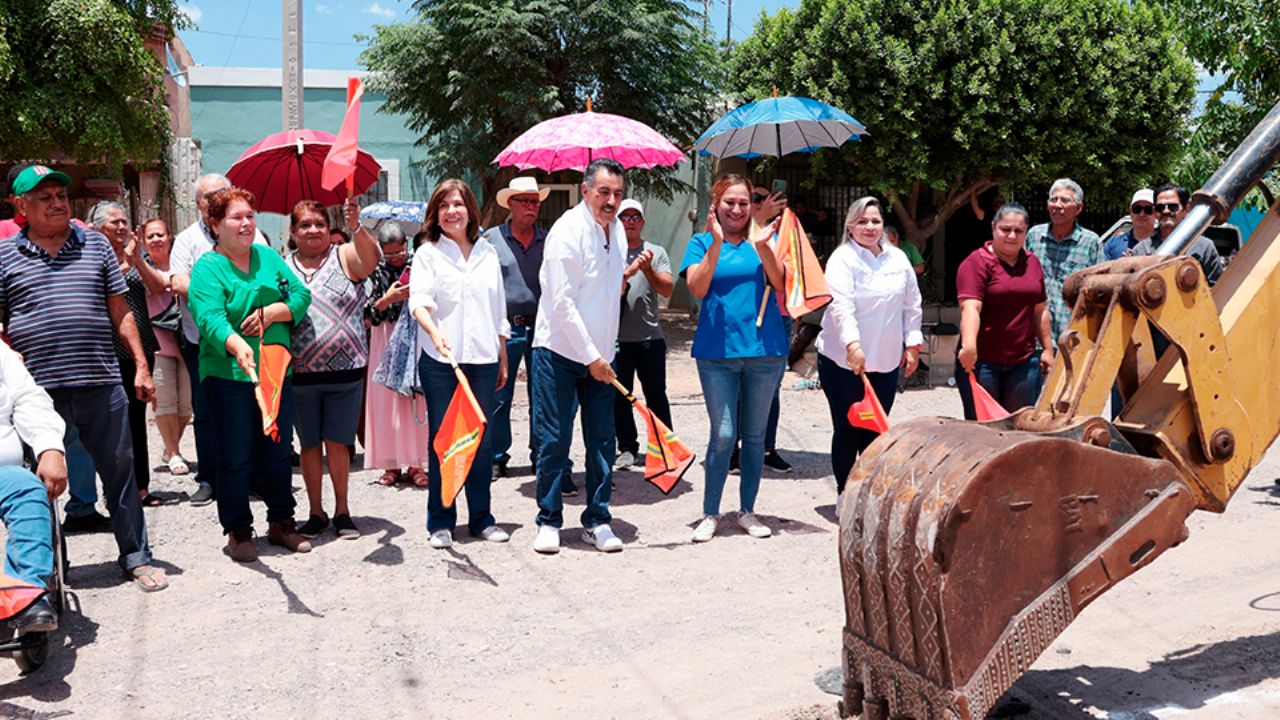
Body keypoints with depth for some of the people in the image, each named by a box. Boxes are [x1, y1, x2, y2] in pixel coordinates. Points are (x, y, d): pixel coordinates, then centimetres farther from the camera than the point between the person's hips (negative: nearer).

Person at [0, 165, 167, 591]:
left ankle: (136, 557, 17)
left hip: (101, 383, 1)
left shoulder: (96, 245, 10)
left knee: (119, 471, 6)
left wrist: (141, 365, 5)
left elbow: (120, 312, 11)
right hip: (39, 389, -1)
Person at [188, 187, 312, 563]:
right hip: (229, 376, -4)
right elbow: (210, 318, -21)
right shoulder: (207, 268, -5)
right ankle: (238, 531, 16)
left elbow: (301, 294, 6)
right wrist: (237, 347, -38)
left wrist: (273, 311, -12)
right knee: (235, 457, 2)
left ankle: (281, 523, 26)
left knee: (278, 453, 12)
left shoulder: (269, 257, 12)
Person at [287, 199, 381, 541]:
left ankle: (342, 510, 18)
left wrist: (356, 227, -37)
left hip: (345, 371, -2)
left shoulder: (345, 257, 1)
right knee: (310, 444, 10)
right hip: (300, 372, 2)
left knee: (337, 443, 4)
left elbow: (372, 258, -20)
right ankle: (316, 512, 22)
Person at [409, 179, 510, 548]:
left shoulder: (487, 253, 13)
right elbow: (419, 302, -12)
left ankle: (481, 517, 19)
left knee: (480, 439, 8)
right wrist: (435, 333, -32)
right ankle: (440, 521, 12)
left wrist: (503, 359, 16)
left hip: (483, 359, 3)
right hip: (440, 360, -3)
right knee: (441, 440, 1)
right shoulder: (427, 254, 2)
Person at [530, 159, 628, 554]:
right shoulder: (568, 231, -14)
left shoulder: (616, 229, 10)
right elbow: (562, 303, -18)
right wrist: (591, 357, -18)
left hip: (600, 355, 7)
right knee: (555, 440, 0)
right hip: (560, 351, -6)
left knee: (602, 440, 6)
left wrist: (604, 354, 16)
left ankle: (597, 521, 16)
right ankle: (549, 521, 12)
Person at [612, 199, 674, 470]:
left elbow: (667, 289, -2)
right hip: (617, 337, 0)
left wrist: (648, 269, -16)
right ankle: (628, 449, 16)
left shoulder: (656, 252, 8)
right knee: (620, 397, 6)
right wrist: (629, 272, -20)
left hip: (651, 337, 1)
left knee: (656, 395, 6)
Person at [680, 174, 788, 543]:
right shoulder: (702, 242, 5)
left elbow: (780, 284, -8)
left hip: (764, 348, 2)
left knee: (755, 434, 9)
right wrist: (716, 243, -18)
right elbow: (697, 289, -11)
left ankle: (747, 510, 22)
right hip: (717, 349, -2)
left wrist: (762, 246, -21)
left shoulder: (765, 238, 8)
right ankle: (710, 513, 10)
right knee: (723, 434, -4)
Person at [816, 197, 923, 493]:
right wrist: (853, 345, -33)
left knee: (876, 430, 11)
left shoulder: (898, 258, 9)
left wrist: (913, 344, 11)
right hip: (843, 360, -5)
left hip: (887, 360, 5)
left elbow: (912, 305, 15)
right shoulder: (843, 259, -8)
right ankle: (845, 494, 15)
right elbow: (841, 305, -22)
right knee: (847, 429, 3)